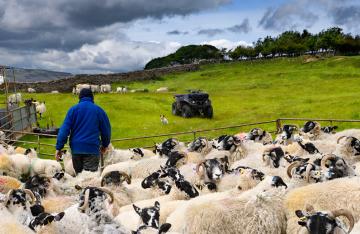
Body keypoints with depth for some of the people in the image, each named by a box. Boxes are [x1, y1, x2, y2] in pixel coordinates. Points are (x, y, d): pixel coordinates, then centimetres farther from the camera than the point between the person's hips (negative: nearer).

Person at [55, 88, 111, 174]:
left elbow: (64, 129, -3)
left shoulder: (73, 109, 5)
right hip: (92, 148, -2)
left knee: (78, 174, 18)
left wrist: (59, 147, -3)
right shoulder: (98, 110, 5)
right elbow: (106, 129, 13)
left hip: (76, 148, 2)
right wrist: (105, 145, 28)